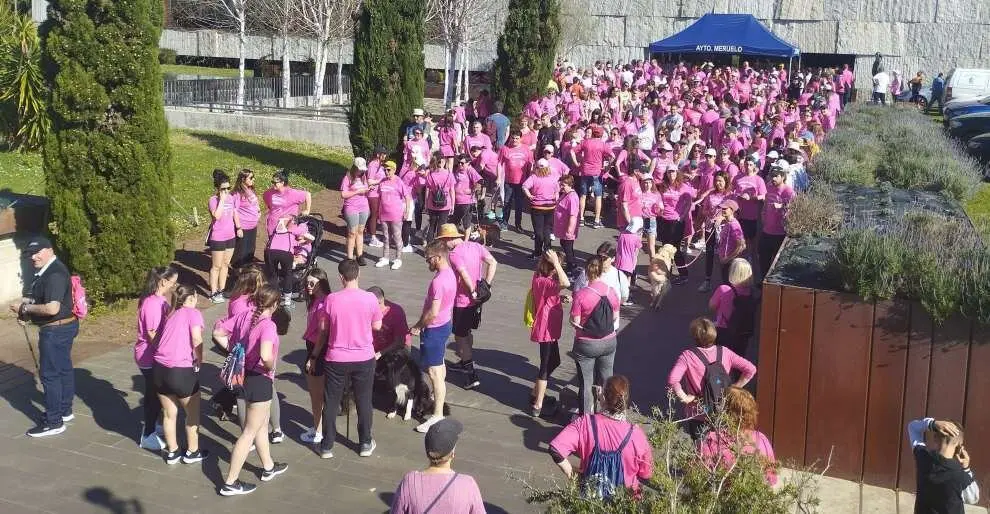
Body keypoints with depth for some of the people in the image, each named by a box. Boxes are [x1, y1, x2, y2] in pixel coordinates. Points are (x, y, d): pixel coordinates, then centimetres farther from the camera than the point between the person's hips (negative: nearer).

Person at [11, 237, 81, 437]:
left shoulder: (55, 274, -23)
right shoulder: (46, 271, 11)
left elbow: (52, 308, -30)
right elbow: (42, 299, 23)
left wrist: (26, 308, -18)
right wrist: (26, 312, 6)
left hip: (56, 330, -11)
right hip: (63, 328, 11)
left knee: (49, 374, -4)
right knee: (63, 369, 19)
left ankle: (53, 422, 3)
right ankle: (65, 410, 33)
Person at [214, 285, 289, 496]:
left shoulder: (244, 316, -3)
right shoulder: (268, 325, -24)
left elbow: (217, 333, 2)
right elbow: (265, 356, -38)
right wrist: (270, 368, -17)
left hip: (245, 374, 8)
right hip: (260, 380, -8)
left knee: (262, 424, 26)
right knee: (250, 432, 4)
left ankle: (268, 467, 43)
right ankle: (230, 483, 11)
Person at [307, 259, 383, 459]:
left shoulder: (331, 299, -11)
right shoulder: (370, 298, -11)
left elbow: (323, 331, -2)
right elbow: (377, 326, 2)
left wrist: (314, 356, 9)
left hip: (336, 359, 0)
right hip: (364, 359, 1)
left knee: (331, 402, 12)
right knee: (363, 401, 15)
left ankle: (327, 446, 20)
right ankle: (365, 444, 26)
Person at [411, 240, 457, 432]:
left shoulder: (438, 281, -28)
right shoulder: (449, 273, 3)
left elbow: (433, 312, -29)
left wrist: (418, 326, -13)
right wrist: (422, 324, 17)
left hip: (434, 329, -10)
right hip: (445, 323, 10)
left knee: (434, 372, -5)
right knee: (439, 363, 28)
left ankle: (438, 415, -1)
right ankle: (438, 394, 49)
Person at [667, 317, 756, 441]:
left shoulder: (687, 356, -16)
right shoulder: (725, 352, -6)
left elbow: (672, 380, -30)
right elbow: (751, 369, -7)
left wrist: (684, 398, -16)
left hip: (699, 415, -3)